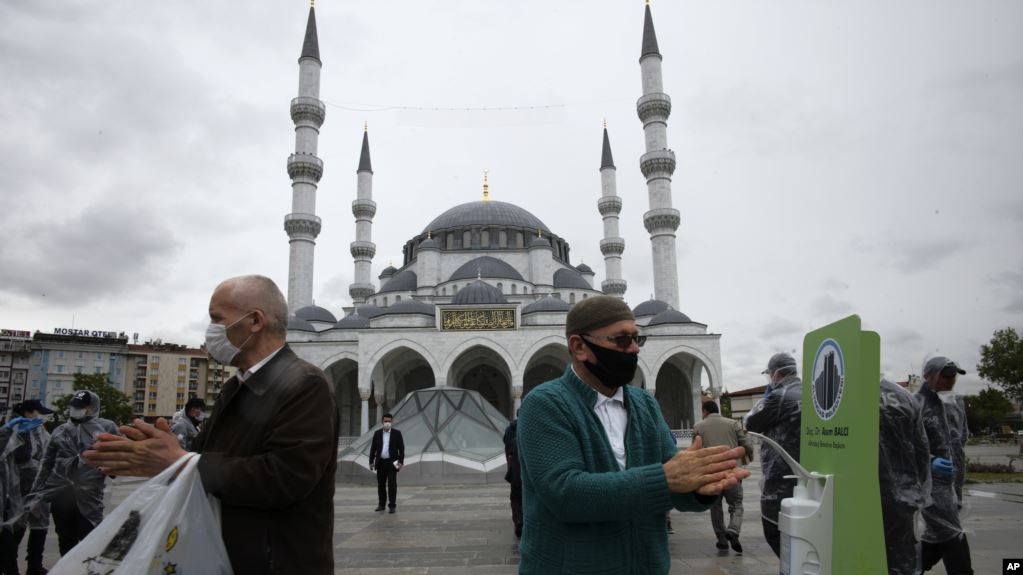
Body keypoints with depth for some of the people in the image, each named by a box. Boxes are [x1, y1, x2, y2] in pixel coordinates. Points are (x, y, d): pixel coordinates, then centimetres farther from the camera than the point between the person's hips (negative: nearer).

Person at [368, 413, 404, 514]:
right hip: (380, 462, 3)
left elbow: (401, 448, -4)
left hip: (392, 462, -3)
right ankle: (381, 504, 21)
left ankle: (392, 506, 0)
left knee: (392, 484, -5)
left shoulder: (397, 433, -2)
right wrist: (371, 461, 2)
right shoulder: (377, 433, 5)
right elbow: (373, 448, 7)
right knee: (381, 484, 10)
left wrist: (401, 461, -12)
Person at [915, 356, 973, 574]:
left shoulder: (957, 403, 12)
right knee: (950, 536, -8)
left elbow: (961, 439, 22)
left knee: (937, 534, 15)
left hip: (953, 481, 8)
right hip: (931, 480, -8)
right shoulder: (916, 404, -14)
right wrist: (929, 462, -29)